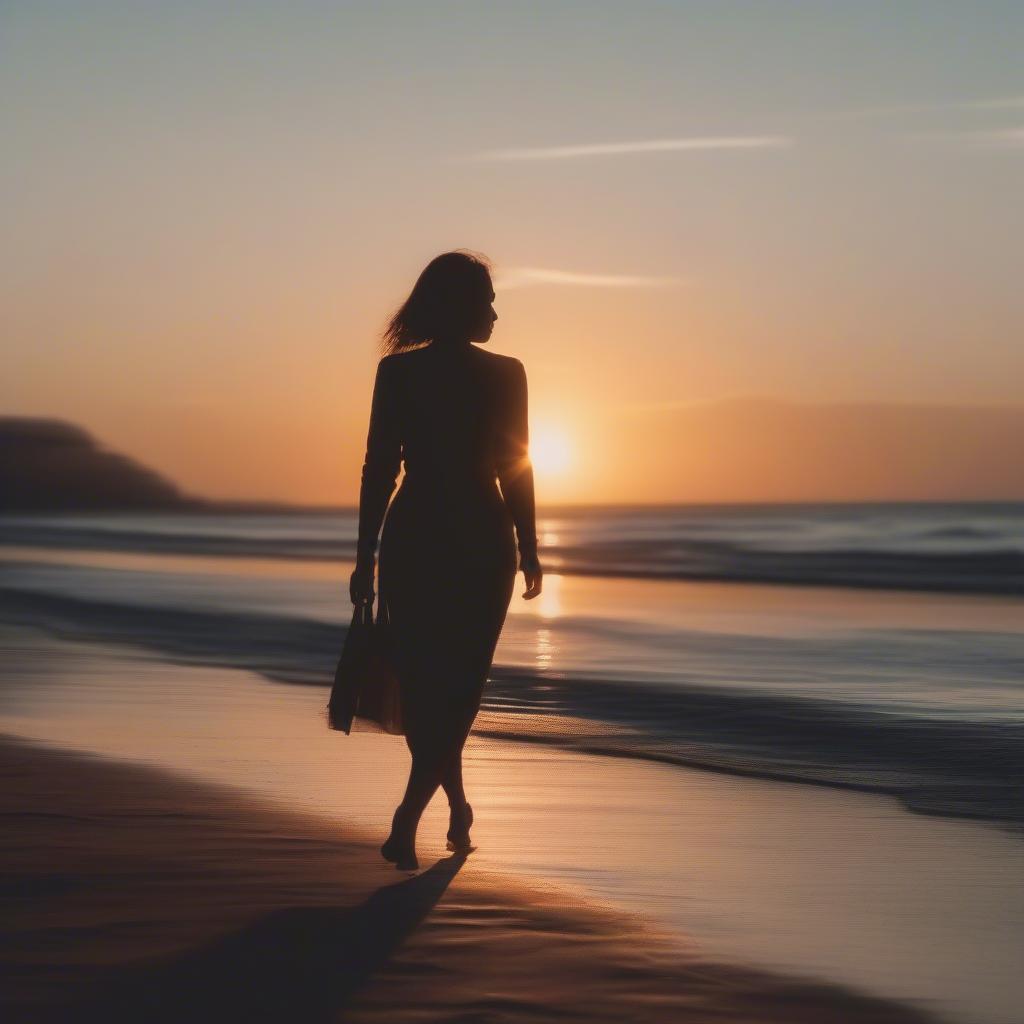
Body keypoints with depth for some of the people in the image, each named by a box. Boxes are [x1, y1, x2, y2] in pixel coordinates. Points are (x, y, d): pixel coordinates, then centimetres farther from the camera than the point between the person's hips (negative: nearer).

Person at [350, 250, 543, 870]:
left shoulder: (396, 372, 0)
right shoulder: (504, 375, -5)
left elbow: (379, 469, -1)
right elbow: (515, 470, -2)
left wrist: (366, 557, 4)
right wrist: (529, 553, 6)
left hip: (412, 541, 2)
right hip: (481, 545, -2)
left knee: (423, 684, 14)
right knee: (458, 684, 3)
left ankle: (456, 806, 27)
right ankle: (407, 820, -10)